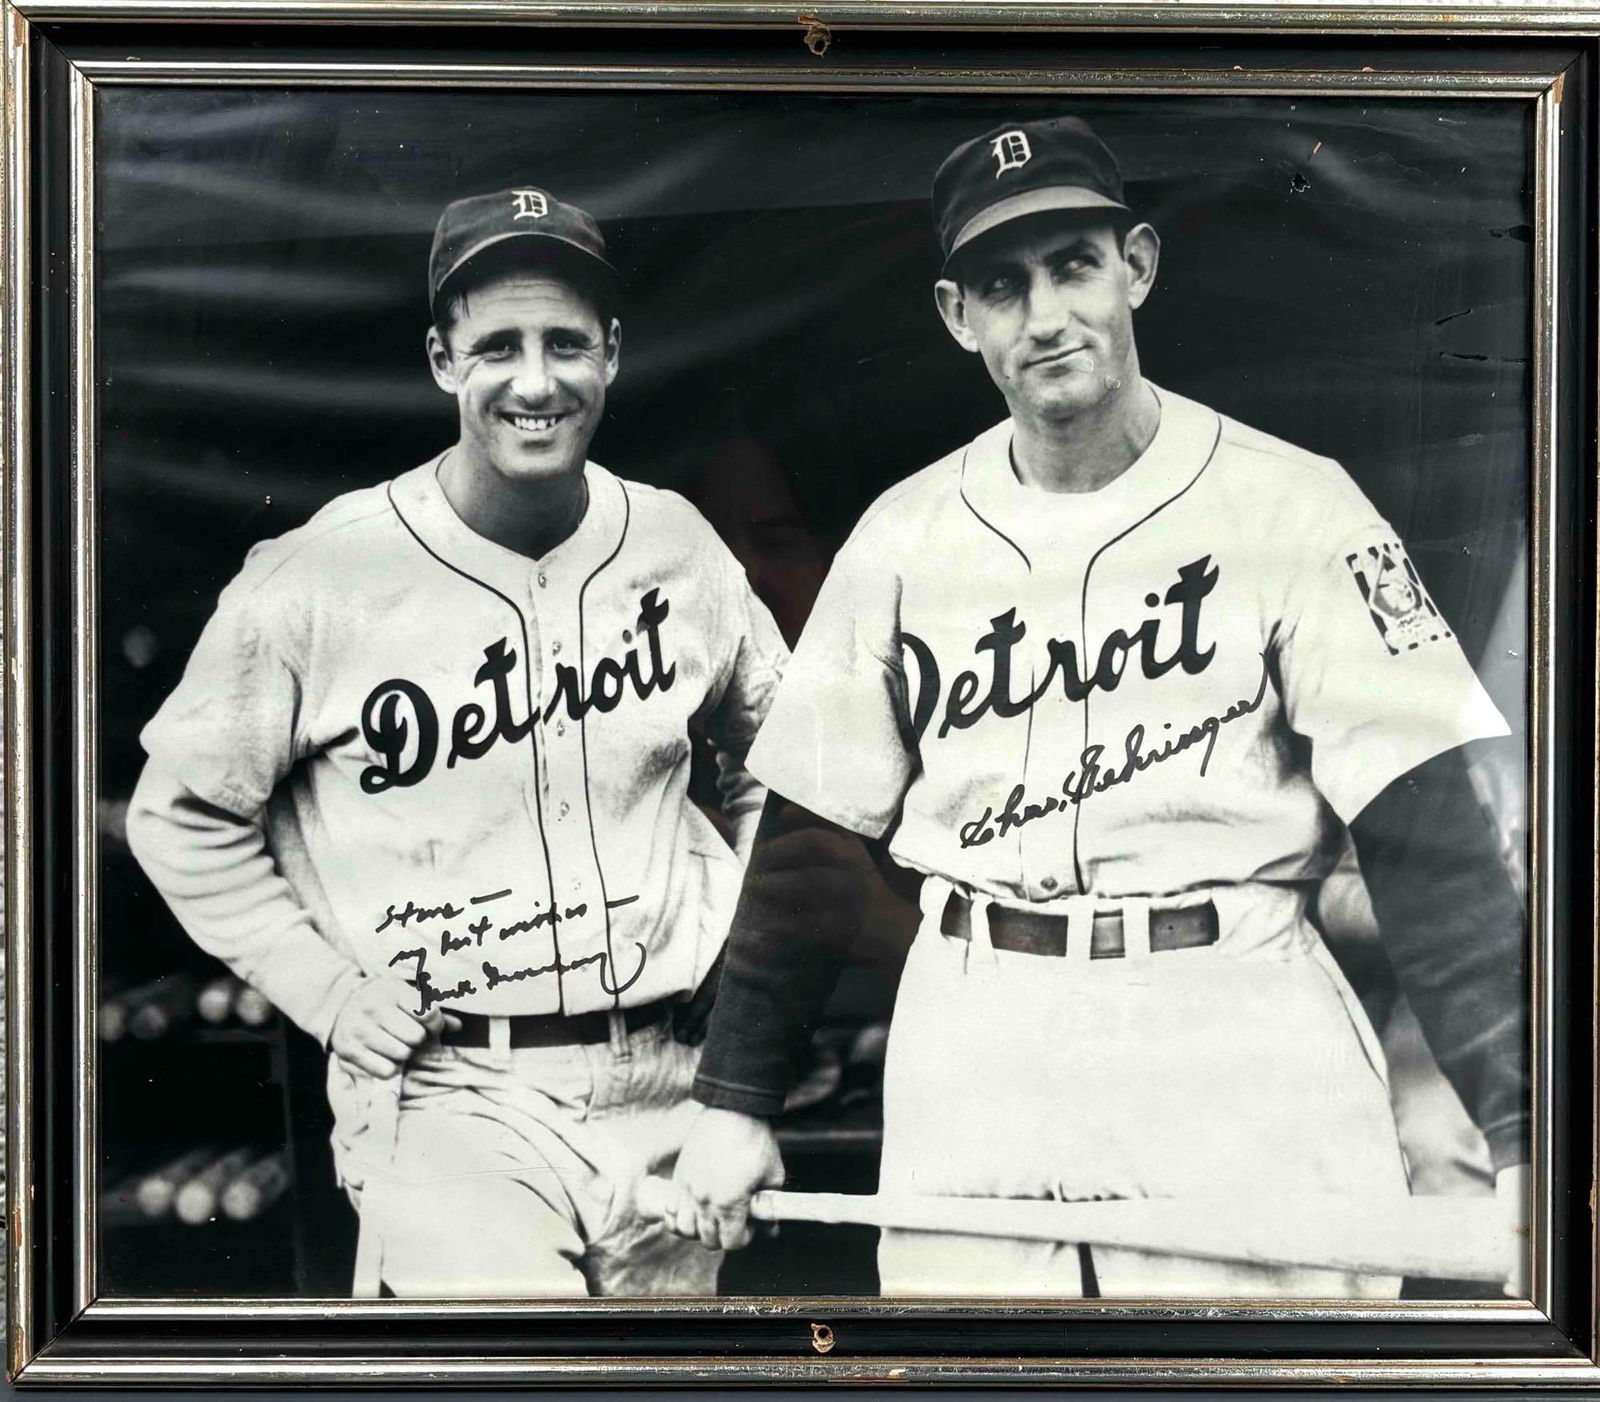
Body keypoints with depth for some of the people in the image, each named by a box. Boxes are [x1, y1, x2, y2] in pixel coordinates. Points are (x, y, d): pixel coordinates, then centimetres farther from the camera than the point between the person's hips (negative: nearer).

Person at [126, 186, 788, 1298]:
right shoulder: (317, 578, -11)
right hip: (445, 1096, -4)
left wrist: (743, 931, 9)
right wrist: (326, 990, -5)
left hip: (665, 1094, 5)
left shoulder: (677, 547, 2)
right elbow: (183, 814, 1)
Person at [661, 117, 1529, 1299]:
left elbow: (1427, 840, -9)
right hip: (971, 1047, 3)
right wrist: (734, 1100, 8)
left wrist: (1523, 1134, -17)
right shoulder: (903, 536, 6)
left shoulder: (1293, 505, -4)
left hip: (1238, 1039, -2)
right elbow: (814, 836, 10)